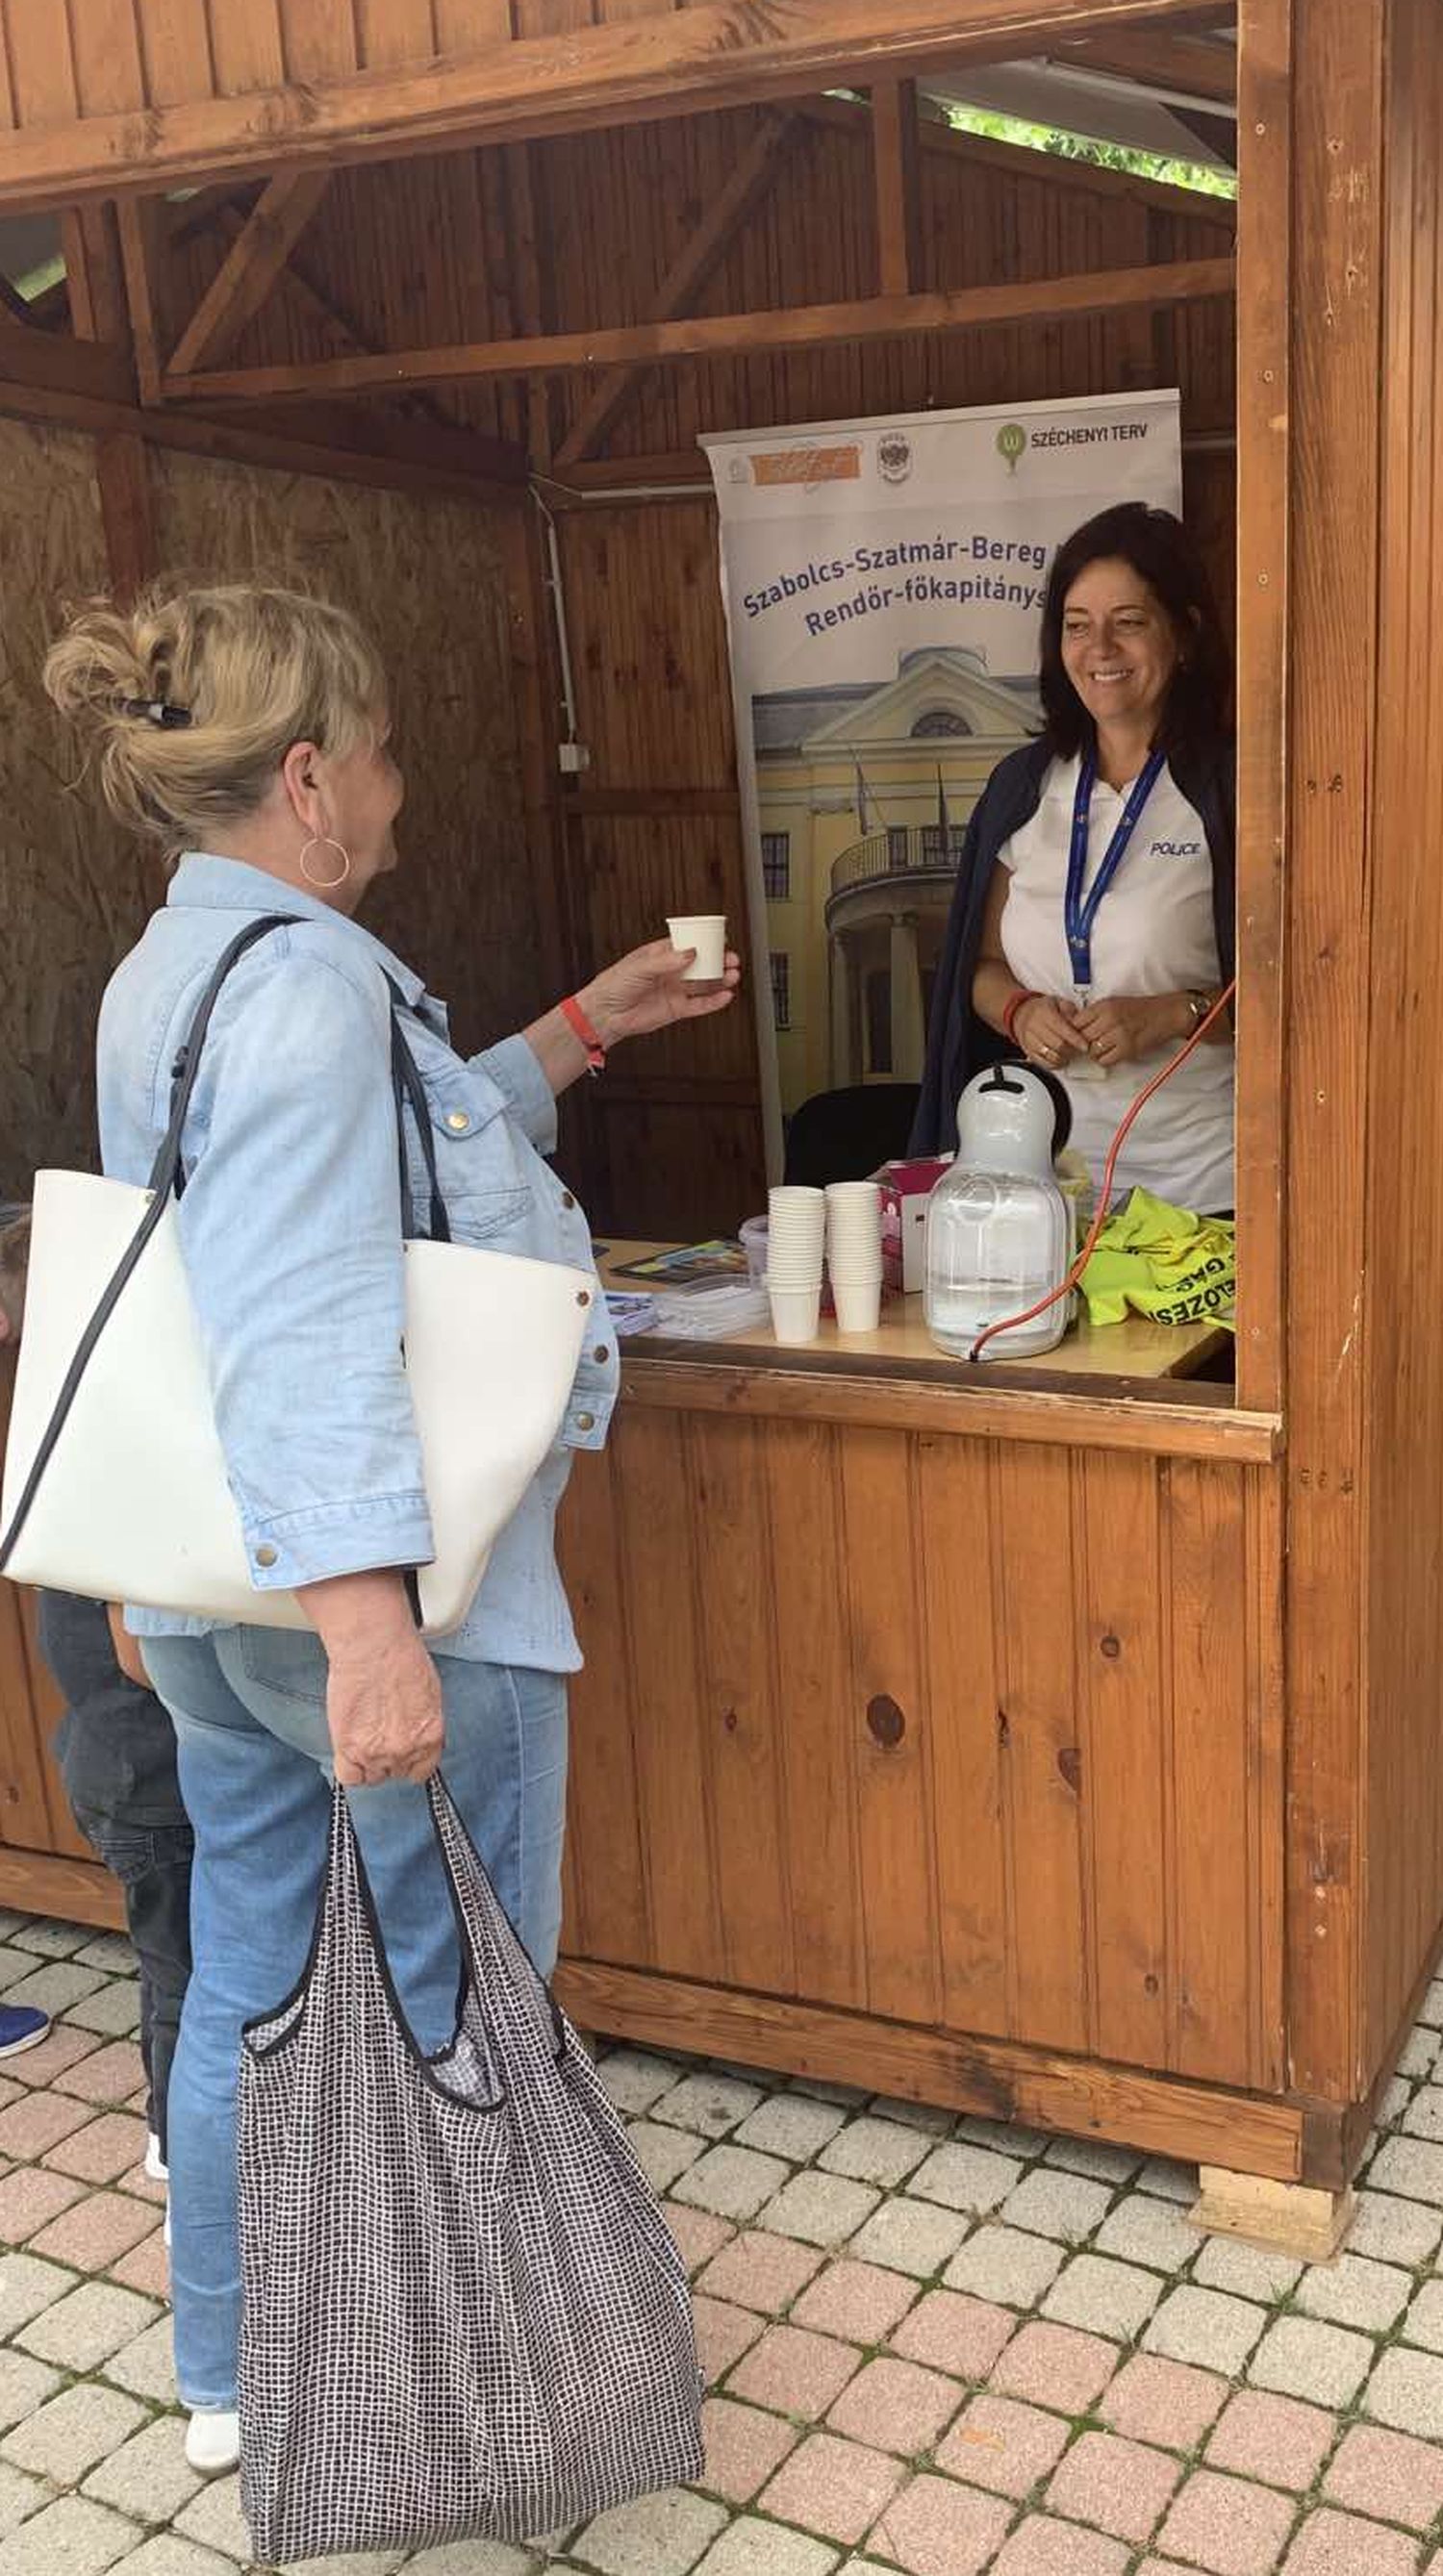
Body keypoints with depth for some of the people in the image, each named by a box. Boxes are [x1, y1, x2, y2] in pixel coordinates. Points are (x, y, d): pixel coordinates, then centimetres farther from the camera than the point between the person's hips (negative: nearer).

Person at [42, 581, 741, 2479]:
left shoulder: (172, 970, 12)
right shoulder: (303, 975, -20)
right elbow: (300, 1314, -32)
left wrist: (577, 1034, 23)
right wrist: (372, 1620, -38)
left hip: (211, 1598, 10)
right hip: (374, 1580, -9)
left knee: (249, 1991, 22)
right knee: (447, 2013, 11)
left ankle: (232, 2378, 41)